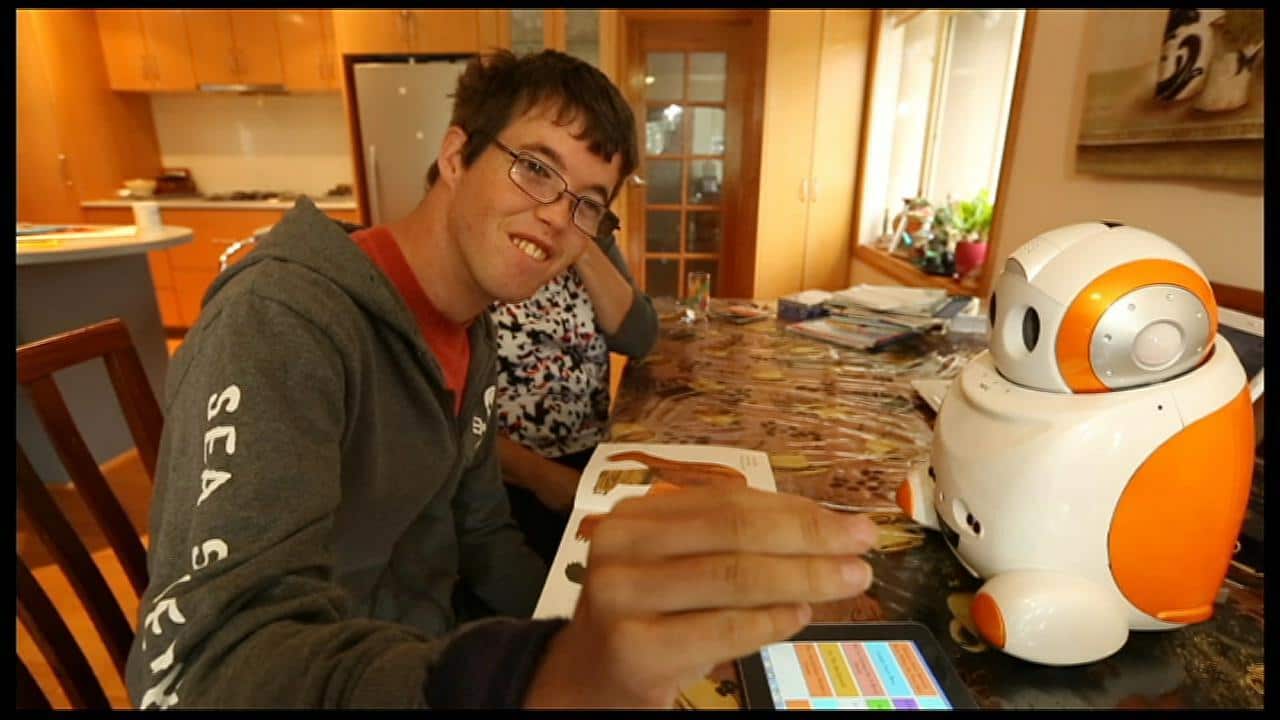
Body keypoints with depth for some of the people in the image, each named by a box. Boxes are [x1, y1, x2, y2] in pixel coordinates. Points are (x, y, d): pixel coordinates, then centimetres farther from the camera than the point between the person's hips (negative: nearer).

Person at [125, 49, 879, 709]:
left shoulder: (471, 337, 0)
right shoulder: (280, 320, -25)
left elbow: (481, 533, 6)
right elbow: (203, 667, -35)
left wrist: (601, 631, -7)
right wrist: (548, 680, -51)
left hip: (435, 645, 5)